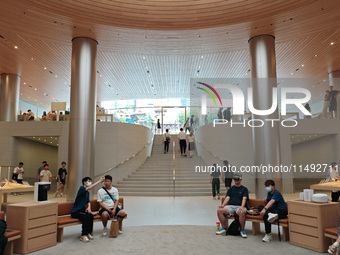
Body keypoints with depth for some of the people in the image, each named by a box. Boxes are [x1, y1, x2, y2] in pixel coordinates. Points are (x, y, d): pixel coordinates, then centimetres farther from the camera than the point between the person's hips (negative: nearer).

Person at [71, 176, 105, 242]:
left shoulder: (87, 192, 14)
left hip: (82, 210, 7)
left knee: (91, 215, -19)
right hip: (75, 212, -7)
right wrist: (99, 181, -34)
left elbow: (88, 202, 17)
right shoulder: (81, 188, -13)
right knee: (86, 217, -29)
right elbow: (90, 188, -32)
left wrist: (89, 207, -6)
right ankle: (83, 236, -18)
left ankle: (88, 233, -6)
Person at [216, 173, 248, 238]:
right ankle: (224, 228, -10)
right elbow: (227, 198, 10)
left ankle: (242, 230, -22)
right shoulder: (231, 189, 23)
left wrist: (242, 207, -25)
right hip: (231, 206, 4)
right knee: (219, 210, -23)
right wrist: (223, 205, -10)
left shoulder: (244, 189, 12)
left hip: (240, 206, -3)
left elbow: (244, 198, -4)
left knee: (242, 212, -40)